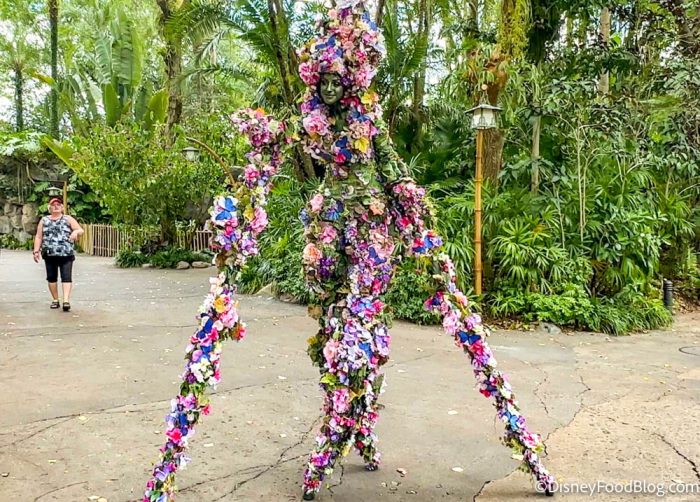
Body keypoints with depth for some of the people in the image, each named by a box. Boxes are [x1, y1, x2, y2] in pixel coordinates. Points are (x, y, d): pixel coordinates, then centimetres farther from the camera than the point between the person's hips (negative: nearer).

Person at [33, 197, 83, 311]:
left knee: (66, 277, -11)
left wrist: (76, 231, -23)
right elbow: (38, 237, 12)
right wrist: (36, 251, 4)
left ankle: (66, 300, -17)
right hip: (49, 254, 3)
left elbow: (80, 230, 1)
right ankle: (55, 300, 18)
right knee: (51, 277, 7)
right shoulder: (44, 220, 13)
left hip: (66, 254, -3)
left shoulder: (68, 219, 6)